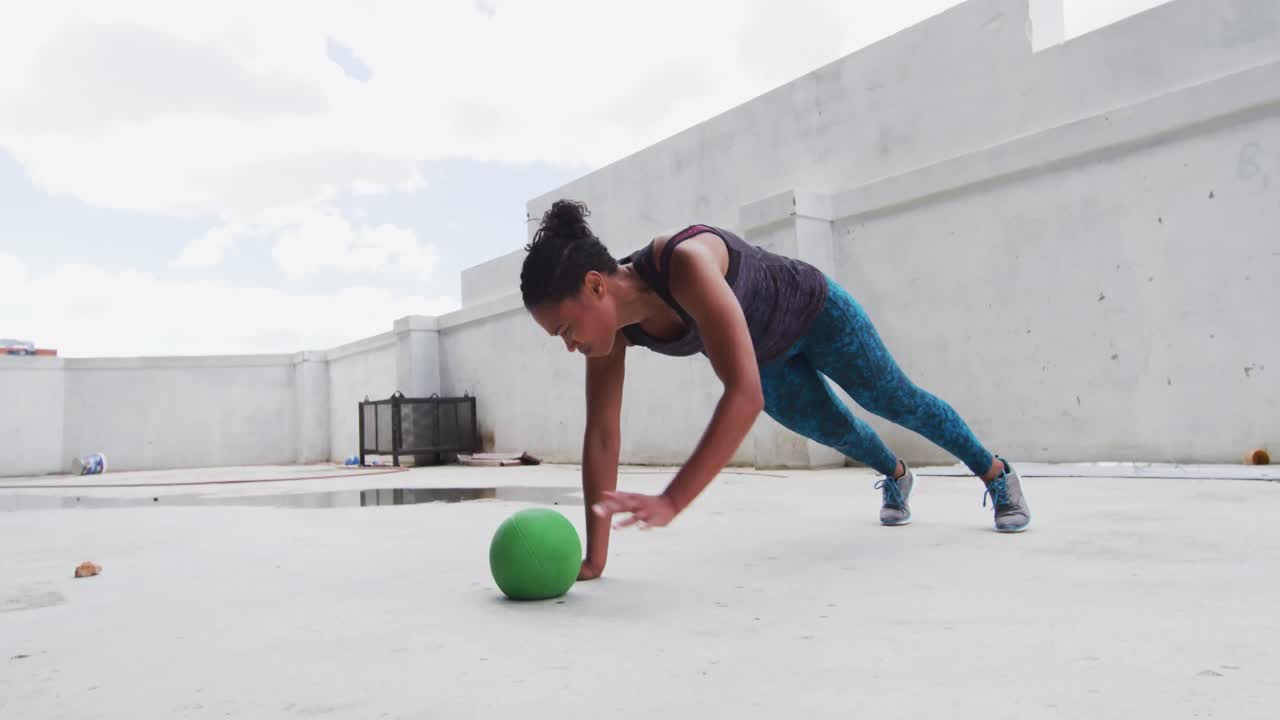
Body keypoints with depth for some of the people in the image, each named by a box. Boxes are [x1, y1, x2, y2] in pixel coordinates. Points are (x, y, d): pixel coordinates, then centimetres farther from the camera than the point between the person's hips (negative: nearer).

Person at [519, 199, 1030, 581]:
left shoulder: (686, 262, -48)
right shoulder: (608, 316, -28)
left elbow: (745, 395, -56)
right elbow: (601, 434, -25)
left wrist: (670, 502, -64)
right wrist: (595, 558, -28)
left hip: (813, 310, -5)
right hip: (764, 353, 5)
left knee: (895, 402, 14)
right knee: (833, 428, 23)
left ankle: (997, 473, 42)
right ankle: (896, 476, 57)